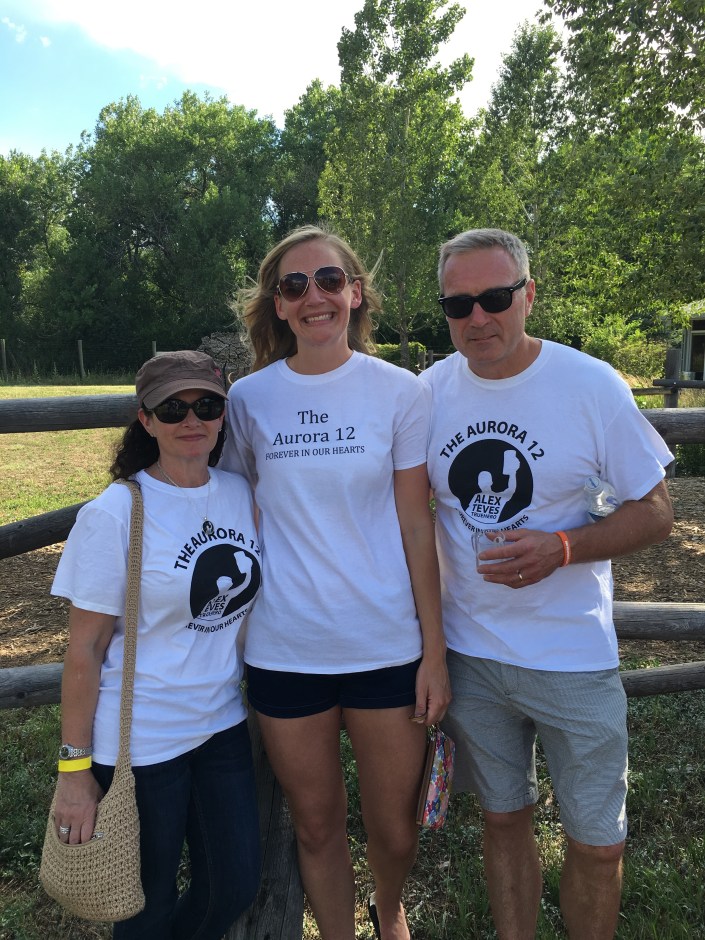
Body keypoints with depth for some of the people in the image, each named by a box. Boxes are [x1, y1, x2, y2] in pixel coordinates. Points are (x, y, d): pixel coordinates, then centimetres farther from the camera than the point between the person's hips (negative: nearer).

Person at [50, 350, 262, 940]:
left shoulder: (242, 494, -1)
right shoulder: (114, 515, -16)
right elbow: (84, 651, -12)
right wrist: (74, 768, -9)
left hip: (223, 726, 5)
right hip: (141, 743, -5)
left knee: (236, 887, 17)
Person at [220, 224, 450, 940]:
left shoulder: (399, 391, -4)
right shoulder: (247, 398, -1)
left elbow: (415, 525, -2)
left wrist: (435, 651, -2)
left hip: (387, 646, 0)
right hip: (284, 649, 1)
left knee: (395, 832, 15)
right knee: (317, 828, 17)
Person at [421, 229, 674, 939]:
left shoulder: (593, 386, -10)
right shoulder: (429, 390, -3)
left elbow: (655, 512, -5)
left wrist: (560, 548, -24)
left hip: (573, 657, -2)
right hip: (466, 651, 2)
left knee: (596, 841, 11)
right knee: (503, 818, 20)